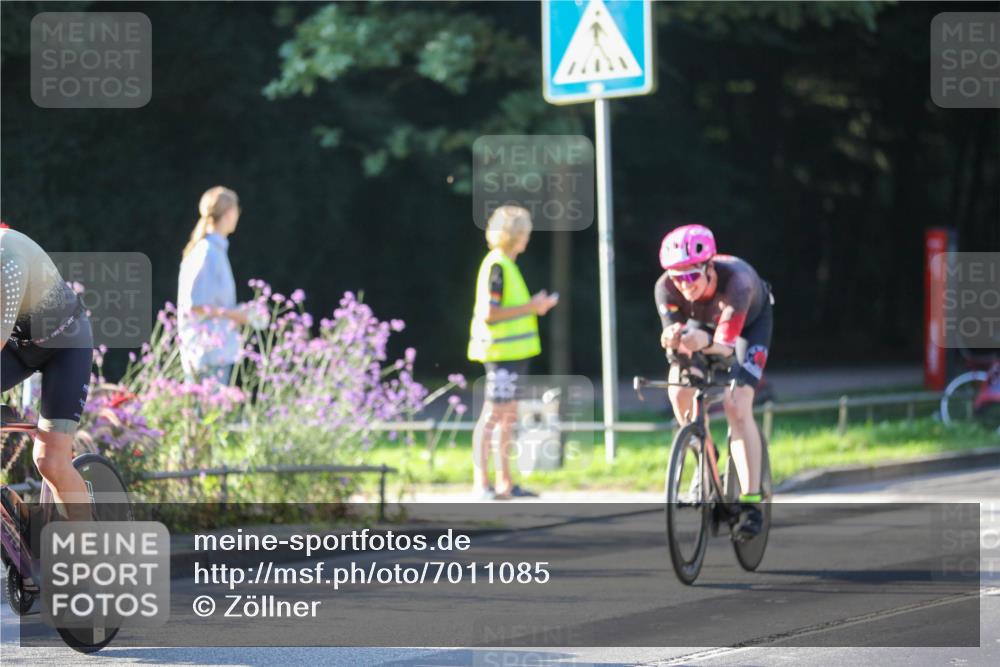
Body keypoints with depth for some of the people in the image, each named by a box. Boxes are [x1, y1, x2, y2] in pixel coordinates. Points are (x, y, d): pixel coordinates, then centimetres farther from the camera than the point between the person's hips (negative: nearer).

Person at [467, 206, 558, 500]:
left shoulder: (506, 265, 15)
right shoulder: (496, 266, -15)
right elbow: (489, 313, -22)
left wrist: (534, 306, 9)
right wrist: (530, 307, -18)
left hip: (513, 352, 10)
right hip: (500, 352, -10)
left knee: (509, 416, 11)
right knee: (493, 415, -7)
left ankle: (504, 482, 15)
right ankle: (482, 483, -5)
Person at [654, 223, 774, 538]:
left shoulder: (736, 281, -43)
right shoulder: (666, 288, -33)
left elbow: (725, 347, -44)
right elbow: (672, 339, -31)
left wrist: (705, 342, -67)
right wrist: (673, 340, -56)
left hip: (751, 321, -4)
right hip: (706, 322, 4)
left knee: (736, 406, -22)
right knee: (680, 392, -18)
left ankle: (751, 501, -21)